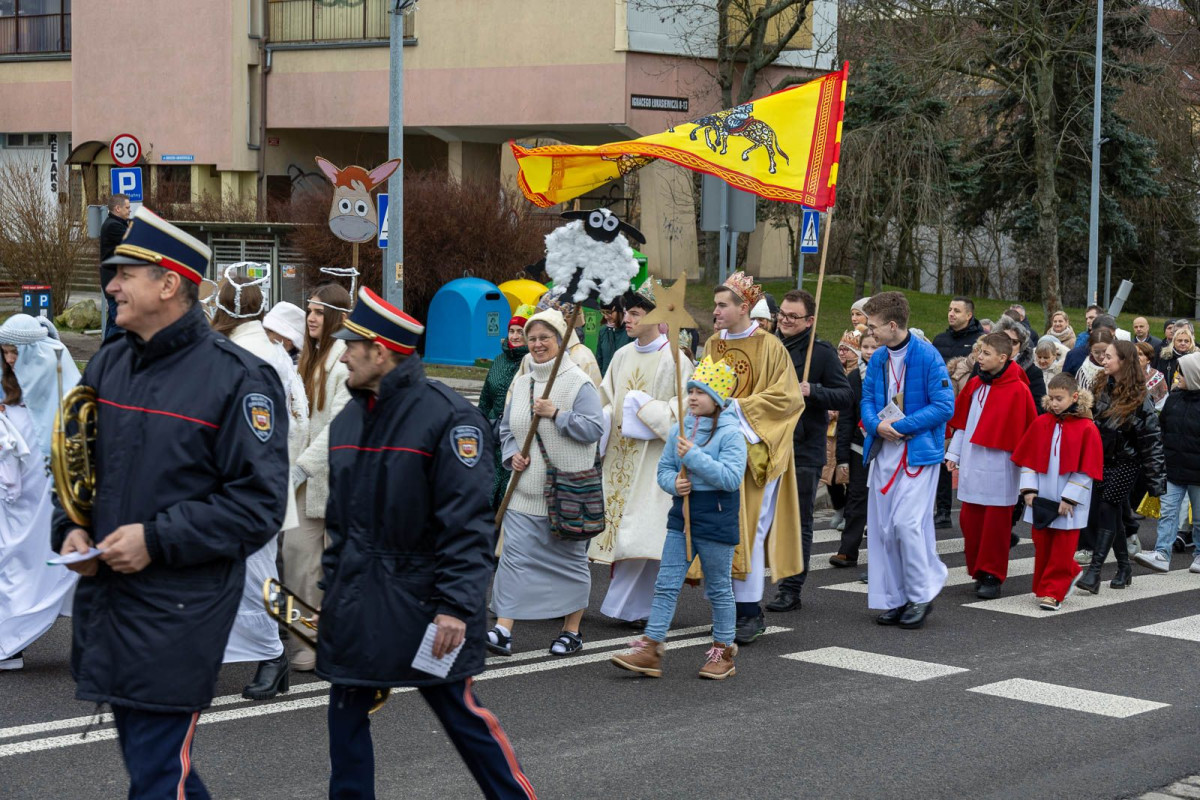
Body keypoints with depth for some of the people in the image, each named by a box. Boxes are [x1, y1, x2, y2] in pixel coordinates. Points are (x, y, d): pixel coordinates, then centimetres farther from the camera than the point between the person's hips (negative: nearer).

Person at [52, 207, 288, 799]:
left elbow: (259, 502, -14)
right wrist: (70, 530, 1)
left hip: (179, 614, -7)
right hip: (104, 603, 7)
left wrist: (157, 539, -19)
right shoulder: (107, 365, 10)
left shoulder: (237, 378, -11)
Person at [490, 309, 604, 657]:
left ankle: (572, 630, 18)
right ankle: (503, 630, -4)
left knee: (570, 558, 7)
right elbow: (506, 429, 19)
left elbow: (594, 429, -13)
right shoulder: (520, 383, 11)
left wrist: (557, 414, -20)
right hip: (525, 490, 4)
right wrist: (512, 455, 0)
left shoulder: (578, 383, -6)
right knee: (515, 555, -4)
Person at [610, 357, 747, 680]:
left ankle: (723, 650, 21)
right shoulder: (680, 429, 7)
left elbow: (731, 477, -21)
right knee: (666, 584, 2)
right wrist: (674, 483, -11)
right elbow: (664, 468, 12)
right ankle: (650, 649, 2)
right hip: (681, 515, 5)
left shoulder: (730, 433, -11)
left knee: (718, 589, 8)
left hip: (716, 519, -5)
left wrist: (695, 456, -24)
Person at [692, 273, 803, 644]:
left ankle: (751, 611, -1)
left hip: (755, 450, -5)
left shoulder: (769, 346, -6)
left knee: (749, 526, -7)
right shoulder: (712, 345, 11)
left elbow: (787, 396, -9)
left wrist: (738, 407, -15)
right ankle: (734, 607, 11)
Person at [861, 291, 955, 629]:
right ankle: (895, 599, 16)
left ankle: (921, 595, 1)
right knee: (882, 526, 6)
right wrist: (876, 424, -8)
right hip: (884, 451, 7)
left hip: (918, 451, -7)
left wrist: (901, 426, -17)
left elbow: (944, 406, -14)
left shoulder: (928, 357, -11)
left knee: (907, 522, -15)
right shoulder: (877, 359, 9)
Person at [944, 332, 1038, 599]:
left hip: (999, 468, -6)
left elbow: (1026, 431, -7)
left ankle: (992, 577, 7)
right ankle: (978, 571, 19)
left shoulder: (1017, 390, -9)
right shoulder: (974, 385, 9)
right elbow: (961, 422, 15)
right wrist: (953, 454, 12)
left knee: (996, 522, 0)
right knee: (970, 519, 8)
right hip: (971, 465, 6)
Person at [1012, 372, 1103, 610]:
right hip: (1041, 499, 4)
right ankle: (1069, 574, 29)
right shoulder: (1040, 424, 3)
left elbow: (1086, 469, -8)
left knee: (1062, 548, 0)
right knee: (1042, 544, 9)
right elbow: (1027, 460, 7)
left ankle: (1053, 592, 7)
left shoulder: (1086, 429, -8)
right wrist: (1029, 489, -3)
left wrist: (1069, 498, -11)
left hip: (1068, 503, -4)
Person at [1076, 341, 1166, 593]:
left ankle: (1093, 572, -17)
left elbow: (1151, 438, -11)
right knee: (1114, 515, 10)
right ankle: (1124, 567, 22)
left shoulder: (1138, 398, -12)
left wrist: (1156, 478, -12)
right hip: (1099, 459, 5)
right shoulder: (1100, 387, 5)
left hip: (1124, 463, -5)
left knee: (1107, 512, -13)